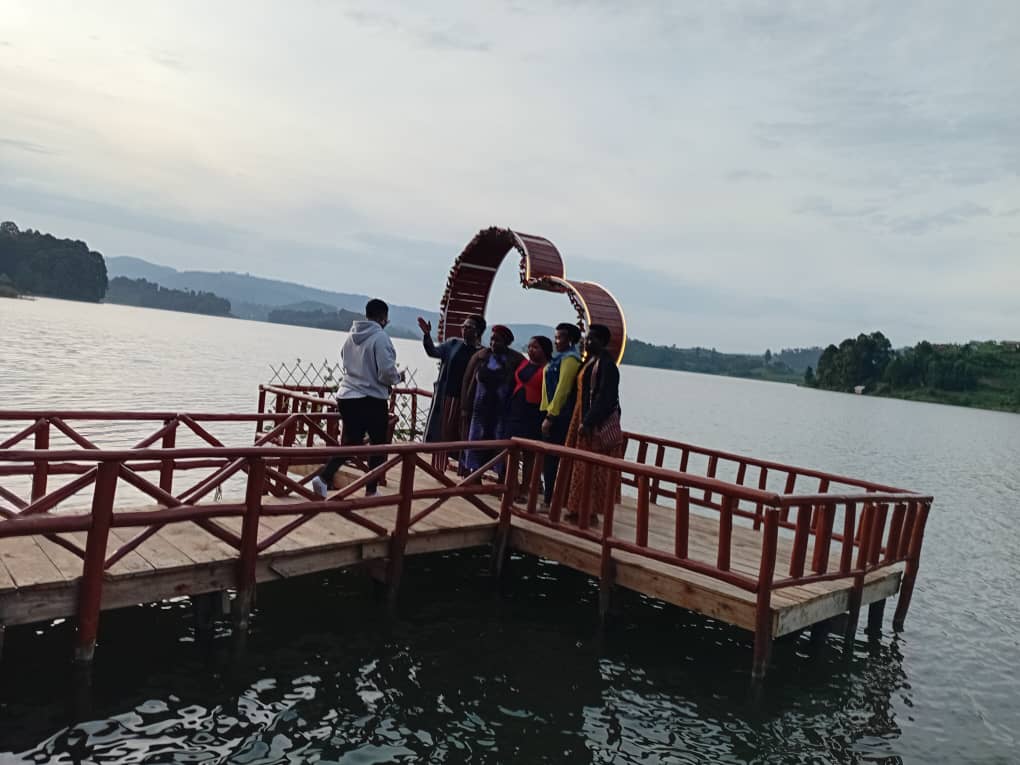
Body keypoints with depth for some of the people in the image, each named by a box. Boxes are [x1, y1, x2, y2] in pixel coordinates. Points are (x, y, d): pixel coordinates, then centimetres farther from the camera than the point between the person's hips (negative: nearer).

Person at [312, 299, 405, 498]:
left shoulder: (351, 336, 7)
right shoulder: (380, 337, -13)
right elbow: (386, 372, -17)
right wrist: (398, 377, 3)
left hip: (347, 397, 6)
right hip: (372, 400, -6)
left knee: (349, 442, 13)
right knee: (378, 445, 10)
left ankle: (324, 477, -4)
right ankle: (371, 490, 15)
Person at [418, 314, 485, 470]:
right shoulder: (453, 344, 8)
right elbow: (433, 351, -1)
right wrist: (427, 334, -16)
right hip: (446, 396, 3)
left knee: (465, 436, 0)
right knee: (442, 433, 9)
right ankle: (439, 467, 20)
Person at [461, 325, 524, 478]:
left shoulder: (516, 360, -3)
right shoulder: (480, 357, 4)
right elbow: (467, 381, 7)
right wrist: (465, 407, 3)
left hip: (503, 411, -2)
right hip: (481, 408, 2)